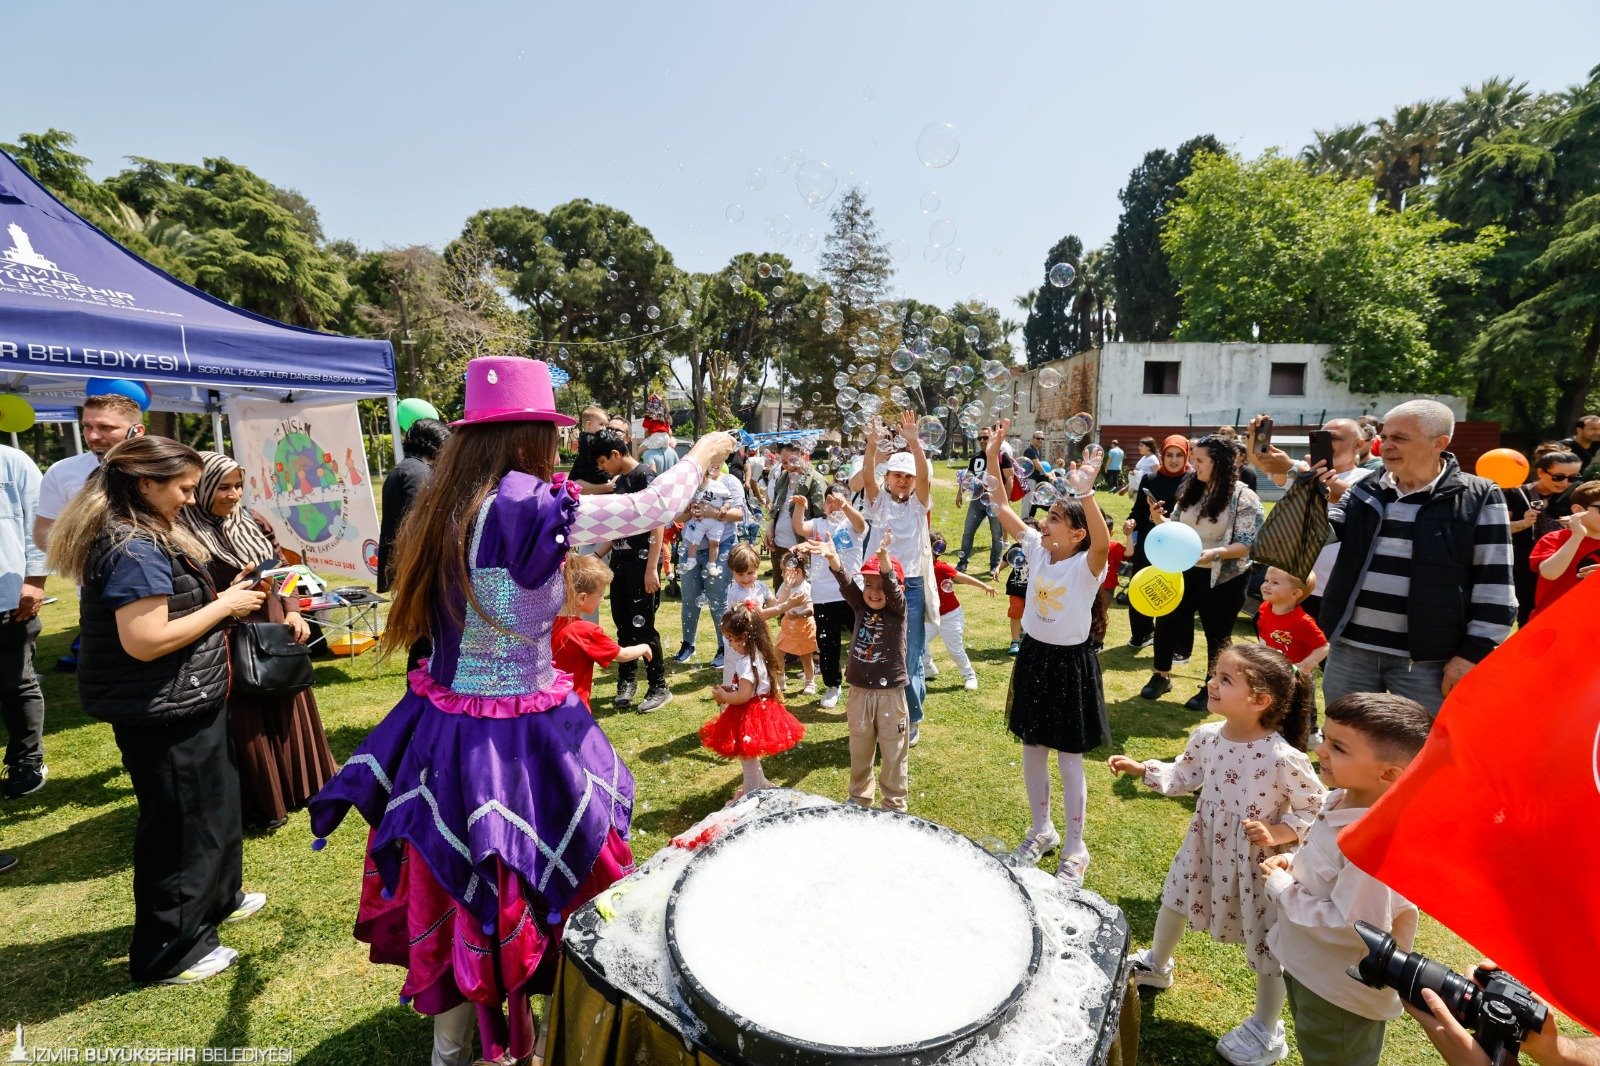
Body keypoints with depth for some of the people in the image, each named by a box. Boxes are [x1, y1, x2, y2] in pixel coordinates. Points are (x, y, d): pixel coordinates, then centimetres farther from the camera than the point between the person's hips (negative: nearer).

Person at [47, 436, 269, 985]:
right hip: (163, 715, -10)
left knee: (216, 803, 25)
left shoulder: (146, 537, 9)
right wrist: (223, 606, -20)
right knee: (180, 826, 5)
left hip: (186, 704, 10)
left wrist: (222, 599, 5)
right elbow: (145, 641, -28)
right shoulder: (134, 550, -23)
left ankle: (215, 898, 45)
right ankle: (167, 955, 23)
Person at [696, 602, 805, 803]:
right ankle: (760, 784, 44)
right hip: (761, 709, 10)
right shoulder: (758, 654, 3)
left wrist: (723, 696, -14)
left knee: (747, 755, 8)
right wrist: (730, 689, 6)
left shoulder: (747, 663, -27)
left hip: (750, 716, -10)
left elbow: (744, 696, -30)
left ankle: (751, 793, 23)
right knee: (751, 754, 26)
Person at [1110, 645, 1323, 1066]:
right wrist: (1141, 768, -2)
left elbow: (1313, 809, -15)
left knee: (1265, 943, 13)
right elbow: (1183, 776, 5)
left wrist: (1277, 833, -26)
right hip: (1205, 846, 6)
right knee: (1174, 898, 25)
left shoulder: (1285, 758, -30)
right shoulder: (1206, 737, -12)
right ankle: (1156, 964, 54)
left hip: (1258, 859, -6)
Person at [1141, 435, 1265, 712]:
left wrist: (1215, 553, -32)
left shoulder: (1244, 499, -14)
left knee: (1217, 635, 10)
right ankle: (1161, 677, 28)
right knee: (1166, 622, 10)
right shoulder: (1190, 490, 2)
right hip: (1184, 572, 5)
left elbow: (1249, 544, -17)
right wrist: (1160, 520, -11)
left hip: (1222, 579, -5)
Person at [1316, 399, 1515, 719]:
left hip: (1427, 659, -3)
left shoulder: (1479, 498, -4)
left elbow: (1495, 589, -6)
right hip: (1350, 648, 4)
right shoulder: (1365, 491, 7)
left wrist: (1472, 654, -9)